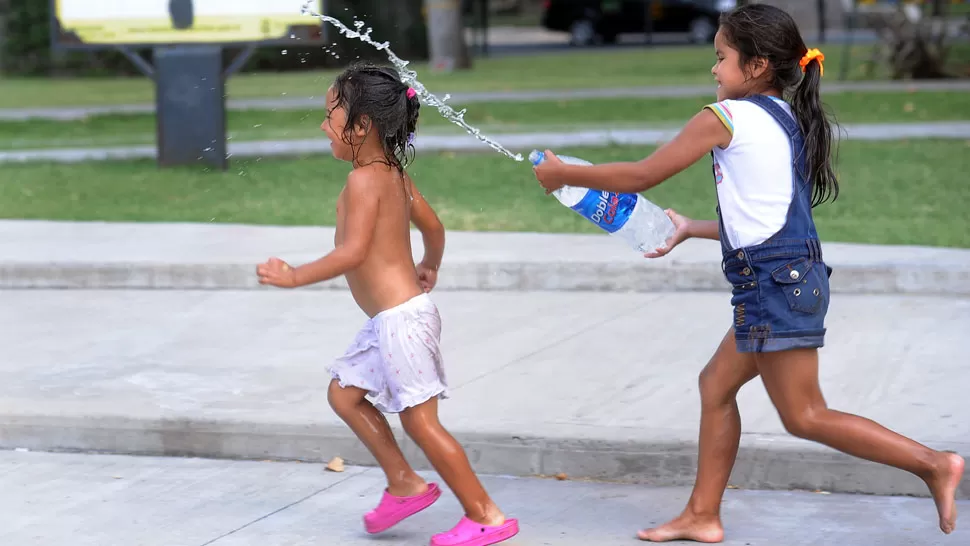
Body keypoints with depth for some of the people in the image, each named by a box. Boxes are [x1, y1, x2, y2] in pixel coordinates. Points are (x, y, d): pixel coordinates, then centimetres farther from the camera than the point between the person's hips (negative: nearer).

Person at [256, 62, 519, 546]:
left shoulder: (364, 180, -17)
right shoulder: (394, 173, 11)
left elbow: (353, 252, -27)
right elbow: (433, 226, 22)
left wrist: (294, 277, -20)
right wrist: (429, 269, 40)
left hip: (401, 318, -10)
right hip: (390, 321, 10)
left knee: (419, 419, -5)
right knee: (345, 392, 17)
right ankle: (405, 483, 21)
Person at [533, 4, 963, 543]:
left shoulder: (726, 117, -10)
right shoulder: (786, 120, 15)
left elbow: (641, 176, -5)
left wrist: (564, 173, 7)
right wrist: (690, 230, 33)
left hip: (774, 283, -10)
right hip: (796, 275, 10)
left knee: (804, 415, -4)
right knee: (716, 384, 17)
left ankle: (932, 463, -7)